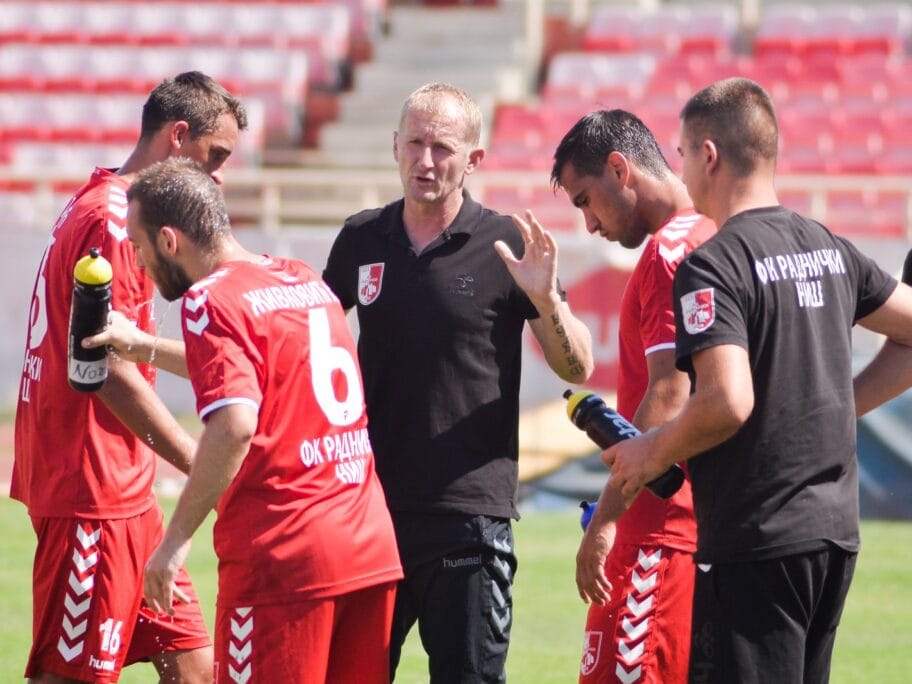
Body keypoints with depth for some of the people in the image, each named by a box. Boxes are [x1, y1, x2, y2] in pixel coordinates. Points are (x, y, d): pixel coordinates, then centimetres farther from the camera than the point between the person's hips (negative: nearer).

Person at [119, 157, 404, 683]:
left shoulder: (213, 300, -8)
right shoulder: (306, 280, 17)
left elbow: (234, 425, -22)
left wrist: (176, 539, -17)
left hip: (283, 560, -8)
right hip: (374, 551, 8)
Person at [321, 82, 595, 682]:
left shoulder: (506, 246, -4)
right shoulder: (361, 240, 7)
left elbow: (578, 368, -2)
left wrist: (544, 299, -20)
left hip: (470, 513, -4)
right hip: (370, 504, 4)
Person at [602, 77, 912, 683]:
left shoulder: (713, 264, -14)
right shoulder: (829, 248, 11)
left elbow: (728, 402, -24)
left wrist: (652, 454, -9)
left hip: (756, 545, -8)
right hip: (837, 531, 8)